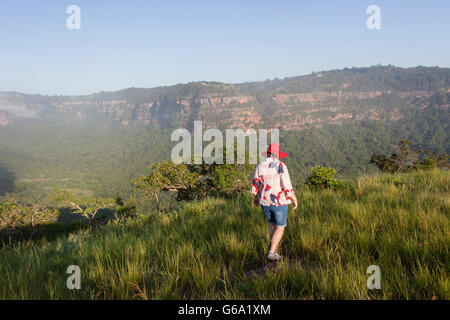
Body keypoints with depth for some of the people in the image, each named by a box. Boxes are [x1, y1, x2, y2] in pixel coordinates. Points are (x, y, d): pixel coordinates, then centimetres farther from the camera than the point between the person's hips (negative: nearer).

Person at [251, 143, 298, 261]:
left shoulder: (260, 165, 0)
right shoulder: (281, 166, -14)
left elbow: (256, 184, 4)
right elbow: (287, 185, -16)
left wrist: (255, 197, 20)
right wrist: (294, 199, -6)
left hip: (265, 201, 5)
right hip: (279, 201, -5)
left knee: (272, 223, 25)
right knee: (280, 227, 8)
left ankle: (274, 248, 30)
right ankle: (271, 252, 0)